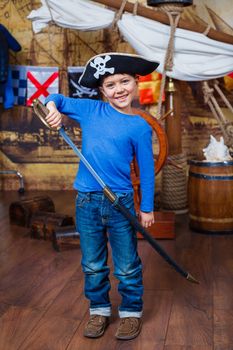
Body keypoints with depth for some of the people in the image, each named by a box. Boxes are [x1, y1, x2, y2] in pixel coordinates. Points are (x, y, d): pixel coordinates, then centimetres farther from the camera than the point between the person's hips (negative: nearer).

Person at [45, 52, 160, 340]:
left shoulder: (140, 126, -3)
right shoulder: (90, 109, 2)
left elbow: (146, 169, 0)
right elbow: (57, 99, 12)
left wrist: (147, 207, 1)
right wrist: (52, 106, -11)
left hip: (120, 202, -2)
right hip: (87, 200, 3)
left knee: (127, 266, 10)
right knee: (92, 265, 15)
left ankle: (131, 312, 29)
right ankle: (99, 310, 33)